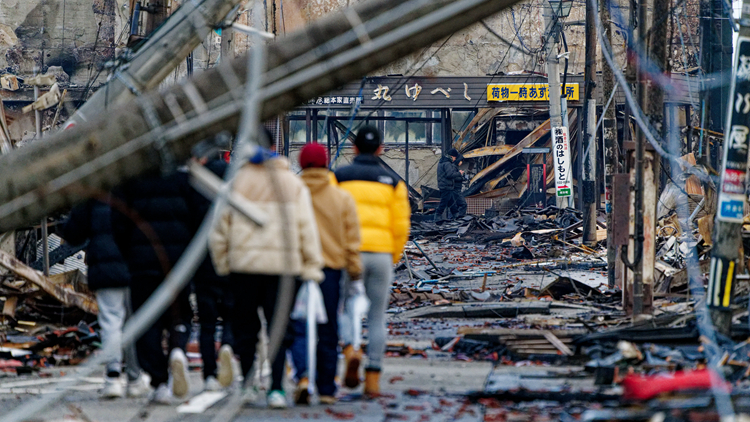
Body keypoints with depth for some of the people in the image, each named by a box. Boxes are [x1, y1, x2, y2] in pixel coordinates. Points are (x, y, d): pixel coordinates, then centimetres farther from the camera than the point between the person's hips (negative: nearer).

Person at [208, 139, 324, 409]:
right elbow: (306, 228, 2)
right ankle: (276, 389, -6)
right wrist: (312, 267, 5)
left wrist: (222, 264, 9)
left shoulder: (236, 183, 2)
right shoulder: (293, 185, 5)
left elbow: (220, 227, 1)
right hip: (283, 265, 0)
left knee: (245, 327, 9)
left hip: (244, 264, 0)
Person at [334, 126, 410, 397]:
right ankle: (373, 379, 5)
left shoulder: (338, 177, 3)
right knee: (377, 317, 9)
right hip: (381, 253, 2)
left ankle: (350, 350, -19)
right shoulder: (392, 182, 8)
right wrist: (394, 258, 16)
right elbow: (401, 225, 3)